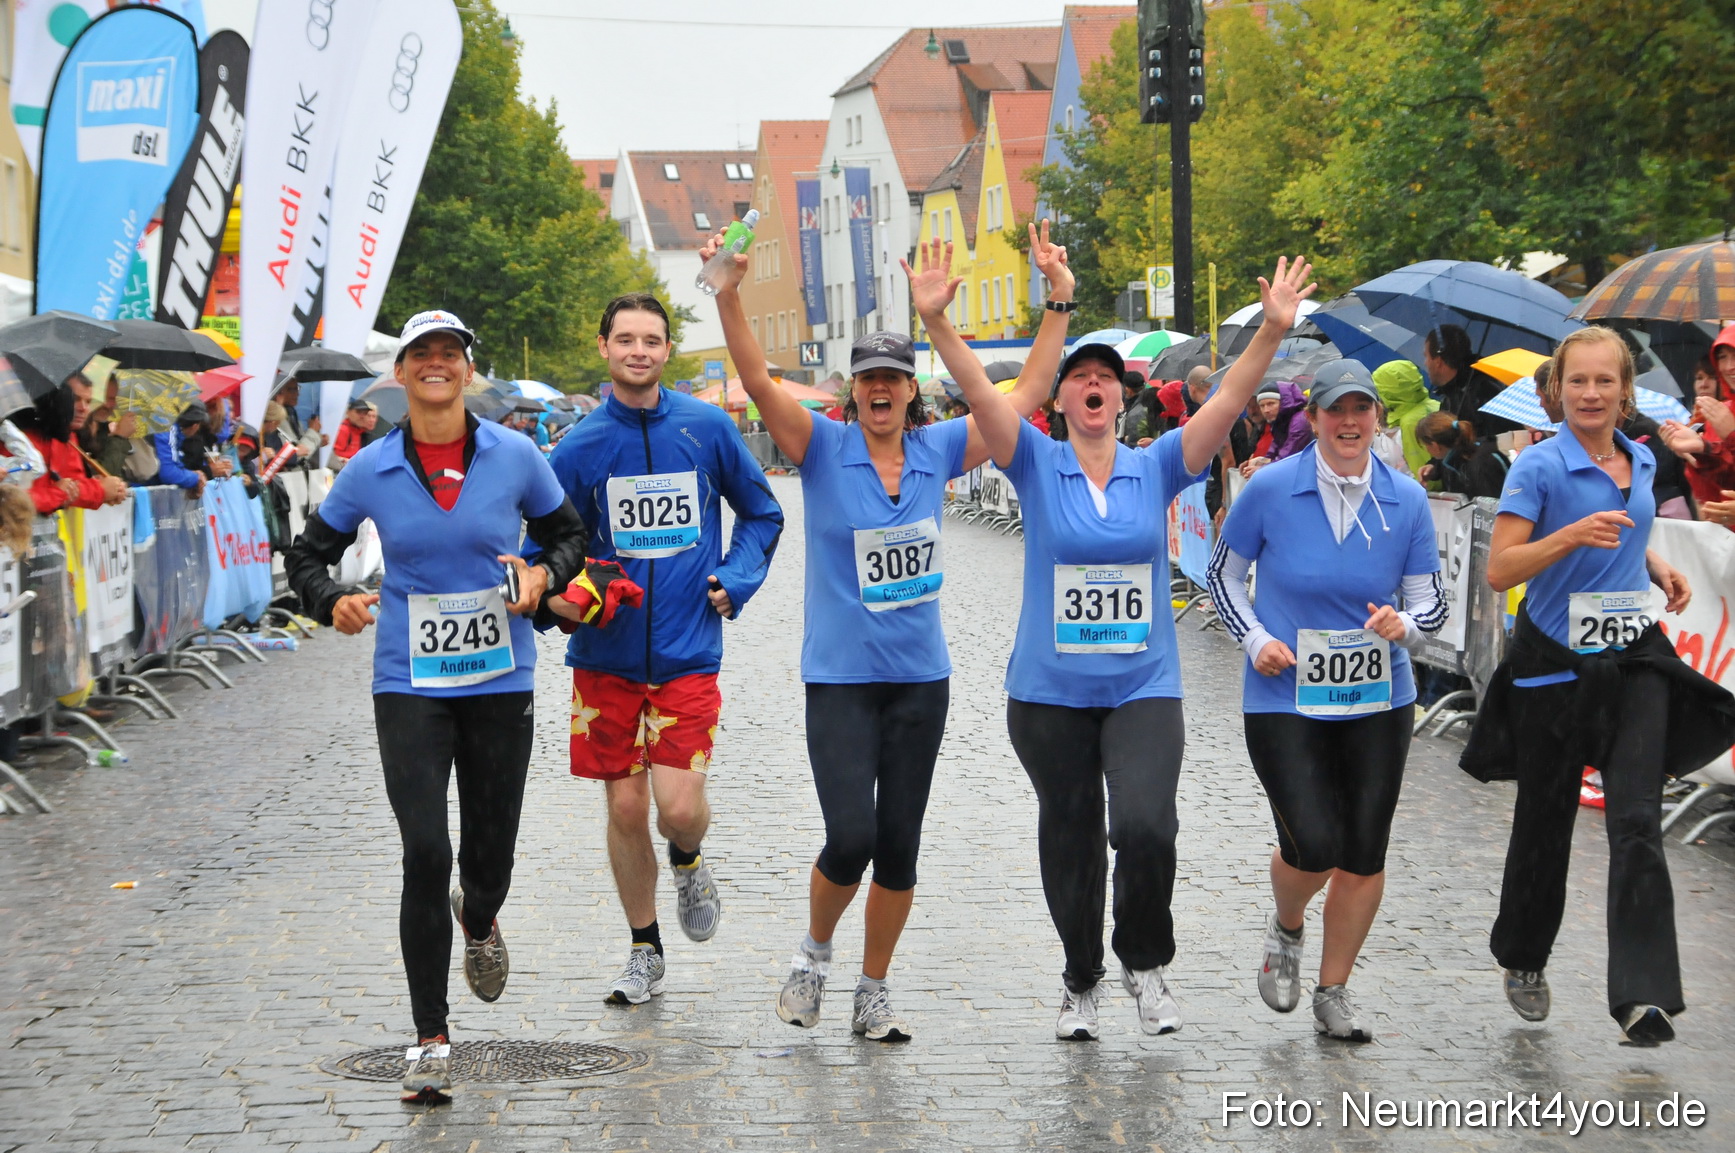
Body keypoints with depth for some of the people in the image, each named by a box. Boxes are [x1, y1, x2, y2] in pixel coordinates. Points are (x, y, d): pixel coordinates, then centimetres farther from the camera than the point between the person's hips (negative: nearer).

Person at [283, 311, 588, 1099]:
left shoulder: (514, 458, -2)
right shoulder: (371, 471, -2)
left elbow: (567, 532, 12)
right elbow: (308, 552, 9)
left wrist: (544, 575, -9)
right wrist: (331, 601, -12)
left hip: (501, 683, 1)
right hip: (409, 687, -1)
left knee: (491, 858, 8)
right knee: (425, 854, -13)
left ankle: (477, 920, 50)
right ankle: (430, 1038, 0)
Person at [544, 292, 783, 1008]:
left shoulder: (707, 428, 0)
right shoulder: (580, 448, 0)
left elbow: (761, 513, 14)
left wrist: (734, 582, 1)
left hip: (687, 653, -1)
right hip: (607, 655, 1)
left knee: (679, 807, -11)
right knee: (625, 808, 5)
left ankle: (688, 864, 26)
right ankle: (645, 952, 23)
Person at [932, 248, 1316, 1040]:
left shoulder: (1156, 468, 3)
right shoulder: (1038, 467, 1)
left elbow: (1229, 401, -8)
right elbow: (980, 394, -13)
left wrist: (1273, 331, -21)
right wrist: (937, 324, -27)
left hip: (1144, 688, 0)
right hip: (1049, 693, 0)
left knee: (1145, 828, -20)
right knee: (1068, 841, 11)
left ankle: (1146, 962, 5)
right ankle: (1080, 981, 32)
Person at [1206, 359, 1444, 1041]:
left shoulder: (1406, 500, -3)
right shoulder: (1271, 489, -8)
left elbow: (1432, 606, 1)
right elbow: (1224, 572, 6)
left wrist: (1404, 624, -21)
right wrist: (1255, 638, -8)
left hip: (1378, 702, 3)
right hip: (1285, 699, -3)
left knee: (1365, 855, 4)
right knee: (1313, 846, -14)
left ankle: (1333, 995, 23)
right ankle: (1285, 927, 22)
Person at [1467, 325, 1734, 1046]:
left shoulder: (1641, 463, 9)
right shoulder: (1538, 466, -10)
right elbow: (1500, 569, -15)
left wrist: (1657, 568, 8)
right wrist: (1572, 535, -28)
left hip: (1635, 660, 4)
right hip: (1556, 663, -3)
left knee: (1638, 822, -11)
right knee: (1545, 823, 10)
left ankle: (1643, 996, -15)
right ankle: (1522, 959, 35)